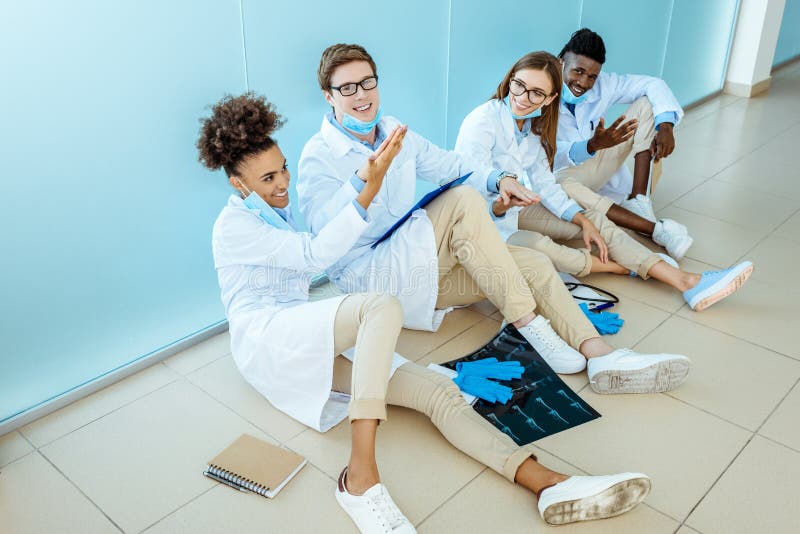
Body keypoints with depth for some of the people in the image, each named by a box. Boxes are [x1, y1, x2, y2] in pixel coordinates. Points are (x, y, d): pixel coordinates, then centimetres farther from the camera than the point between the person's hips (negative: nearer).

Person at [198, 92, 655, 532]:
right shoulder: (233, 225, -5)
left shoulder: (280, 209, 22)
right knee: (383, 307, -36)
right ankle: (361, 476, -41)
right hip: (265, 338, -7)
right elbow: (313, 254, -17)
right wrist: (369, 191, -25)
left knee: (439, 390, -16)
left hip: (315, 342, 7)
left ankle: (551, 485, -29)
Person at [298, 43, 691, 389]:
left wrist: (496, 180, -2)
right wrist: (362, 179, -40)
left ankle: (601, 356, -15)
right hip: (367, 277, -8)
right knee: (463, 201, -27)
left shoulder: (394, 132, 11)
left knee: (533, 263, -8)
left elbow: (452, 166, 17)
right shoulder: (318, 157, -11)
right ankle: (529, 326, -23)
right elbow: (323, 232, -26)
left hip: (418, 269, 8)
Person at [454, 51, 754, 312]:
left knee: (594, 219, -2)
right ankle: (625, 266, -8)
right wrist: (501, 205, -44)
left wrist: (582, 220, -2)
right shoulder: (482, 123, -21)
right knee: (537, 244, -35)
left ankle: (688, 283, -5)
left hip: (516, 209, 8)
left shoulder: (533, 125, 4)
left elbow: (545, 184, 7)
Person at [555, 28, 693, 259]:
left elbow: (653, 85, -3)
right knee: (563, 186, -44)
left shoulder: (603, 85, -7)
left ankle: (638, 201, -18)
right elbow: (552, 157, -30)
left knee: (645, 104, -8)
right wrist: (593, 145, -48)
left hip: (599, 166, 6)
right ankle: (658, 230, -38)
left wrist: (666, 126, -22)